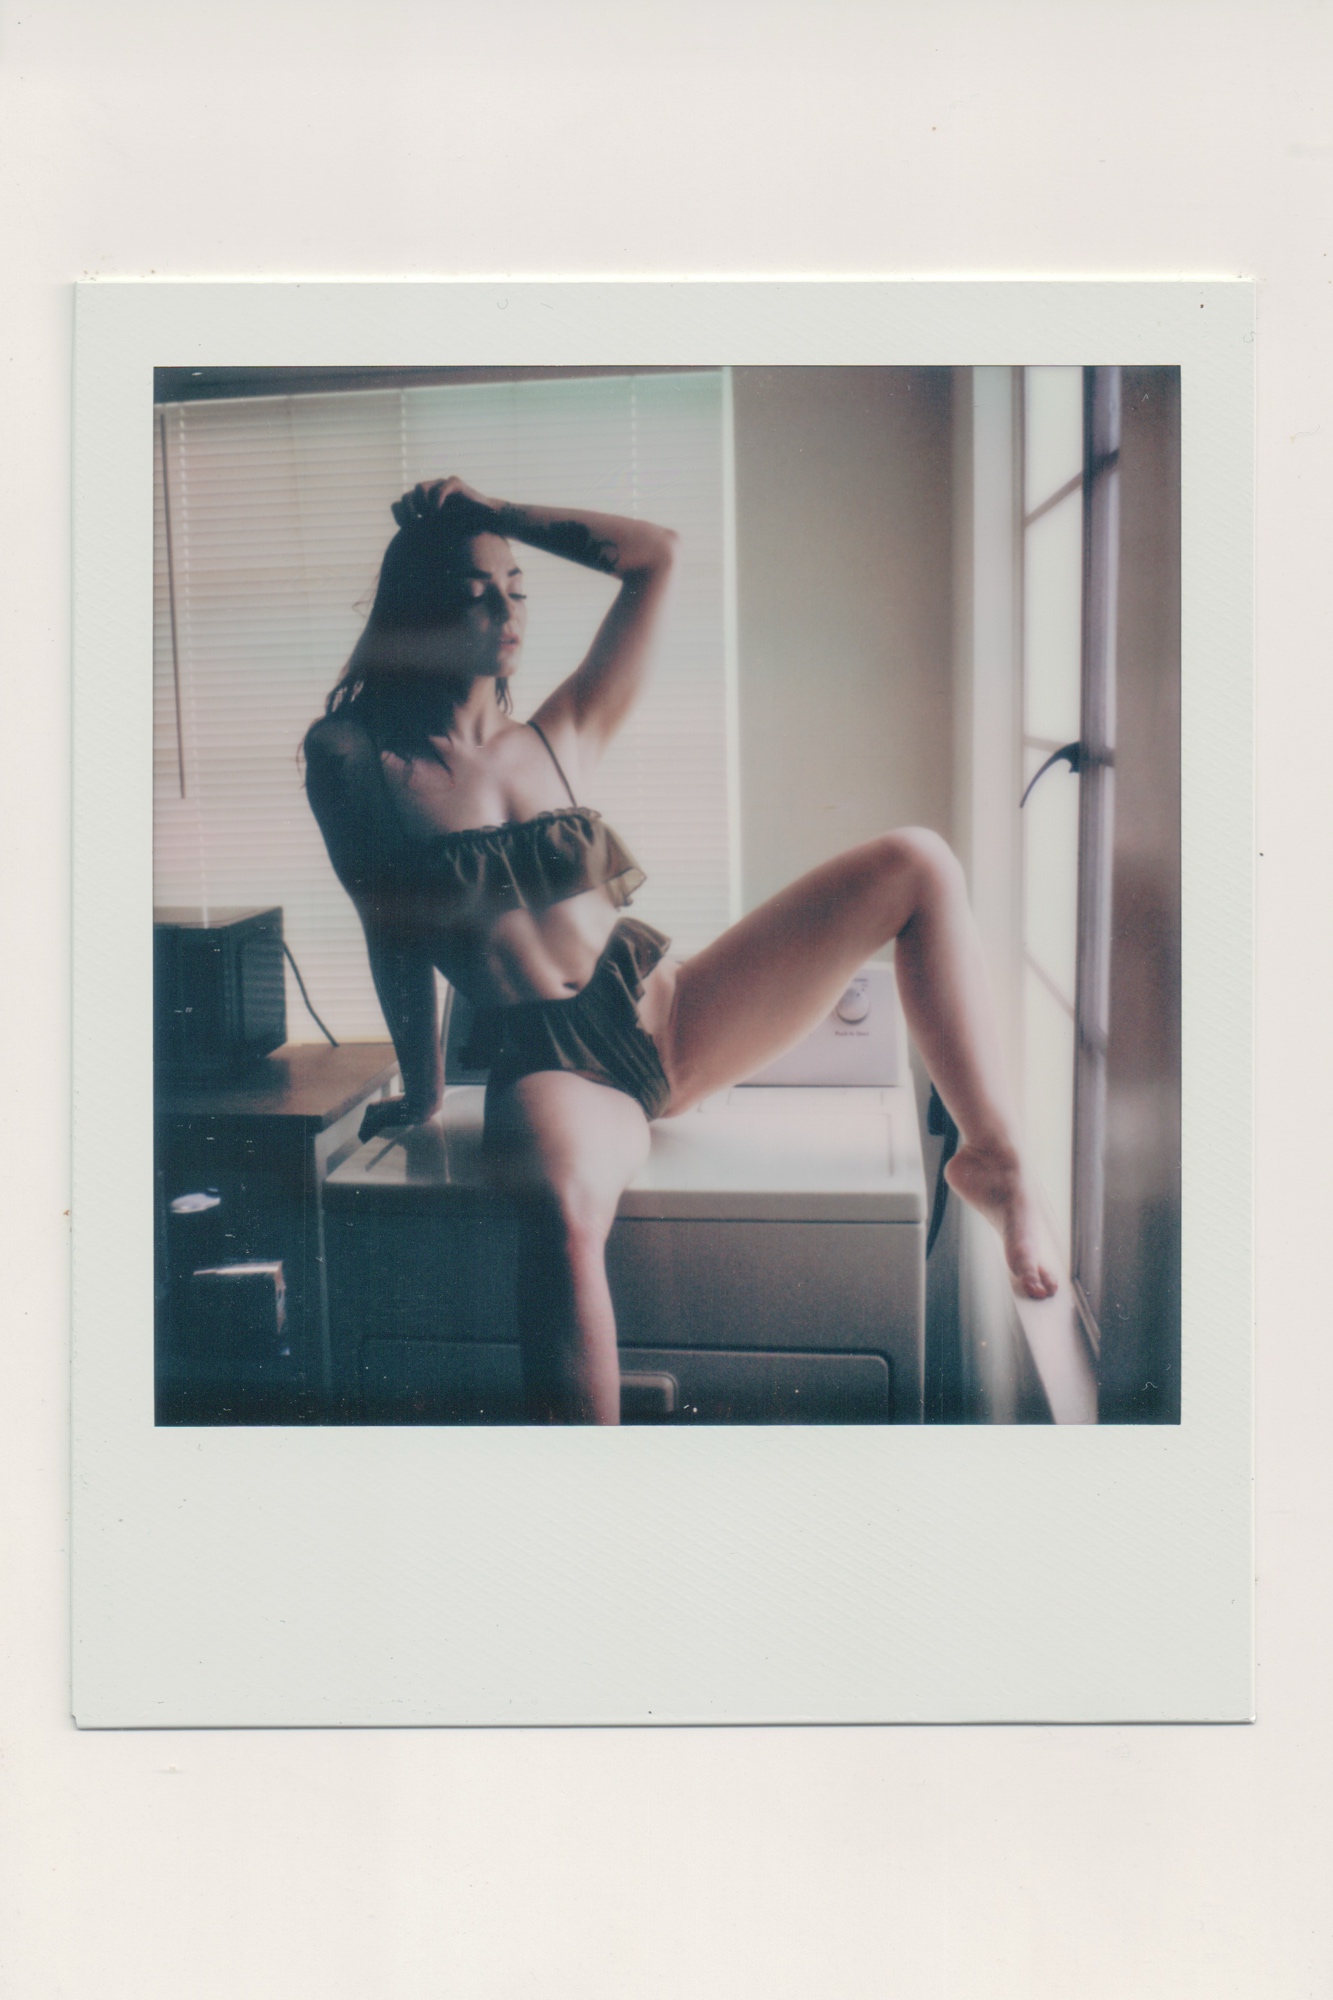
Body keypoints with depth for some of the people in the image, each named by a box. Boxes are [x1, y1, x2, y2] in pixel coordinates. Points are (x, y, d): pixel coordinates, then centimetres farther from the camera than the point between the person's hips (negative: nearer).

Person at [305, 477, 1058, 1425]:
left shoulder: (560, 740, 11)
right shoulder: (352, 758, 3)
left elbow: (656, 554, 11)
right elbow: (392, 925, 4)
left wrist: (493, 511, 13)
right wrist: (423, 1088, 5)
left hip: (670, 1019, 5)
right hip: (552, 1067, -4)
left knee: (917, 866, -9)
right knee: (566, 1209, -43)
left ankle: (995, 1153, -6)